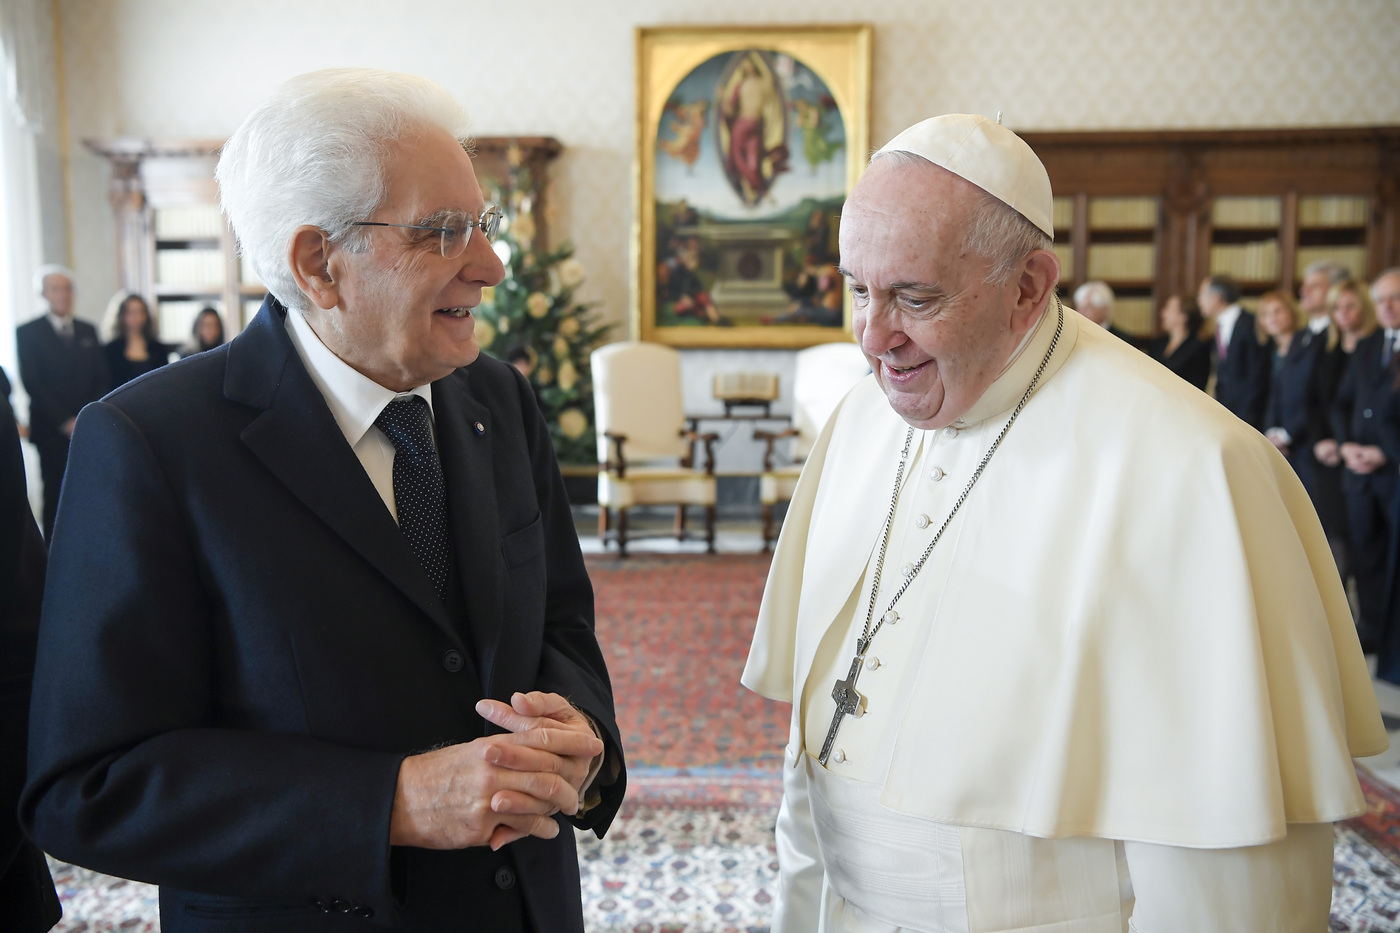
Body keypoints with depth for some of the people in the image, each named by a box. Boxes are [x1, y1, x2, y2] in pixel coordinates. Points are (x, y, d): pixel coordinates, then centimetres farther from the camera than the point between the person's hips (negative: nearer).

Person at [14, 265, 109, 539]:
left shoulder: (88, 331, 15)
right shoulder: (27, 332, 3)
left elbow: (101, 379, 12)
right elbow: (32, 383, -5)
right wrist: (65, 421, -11)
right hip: (53, 431, -3)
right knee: (55, 495, -3)